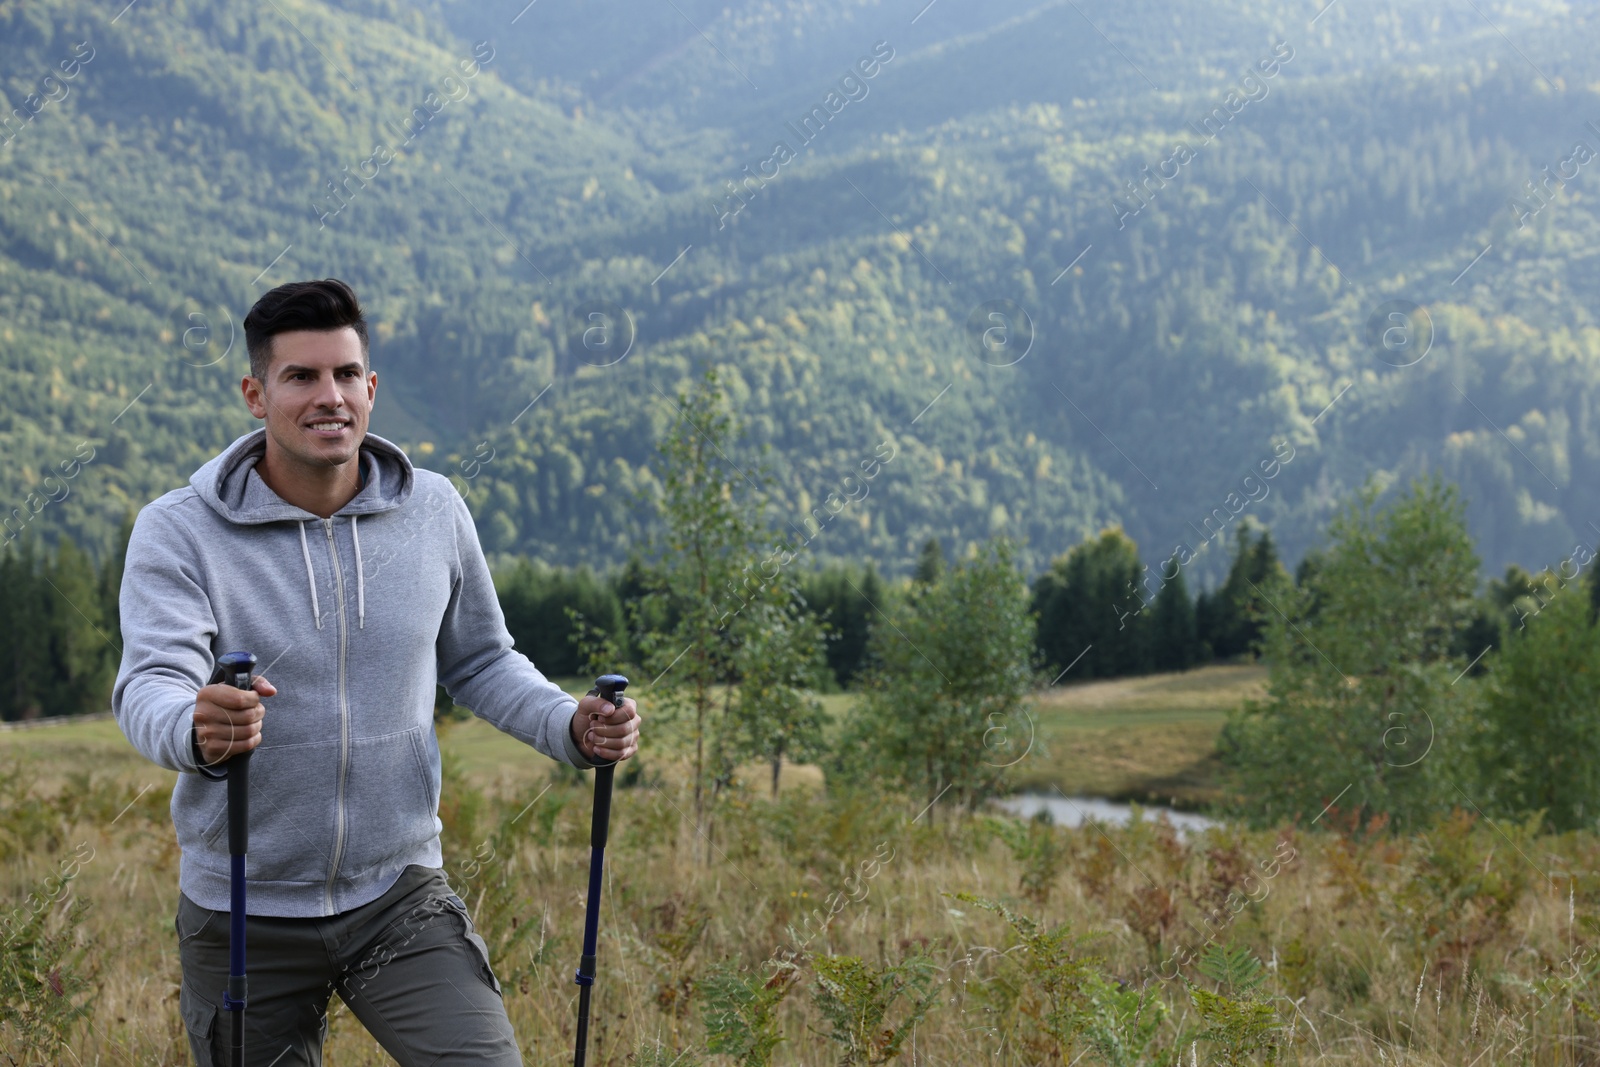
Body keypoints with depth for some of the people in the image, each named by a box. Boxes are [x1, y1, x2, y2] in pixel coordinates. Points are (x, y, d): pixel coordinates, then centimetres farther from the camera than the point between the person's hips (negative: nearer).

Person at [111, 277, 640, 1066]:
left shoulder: (433, 512, 0)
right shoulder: (179, 532, -9)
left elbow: (480, 661, 13)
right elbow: (149, 685, -22)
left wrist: (568, 725, -6)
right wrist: (194, 729, -46)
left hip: (400, 895, 1)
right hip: (243, 915, -1)